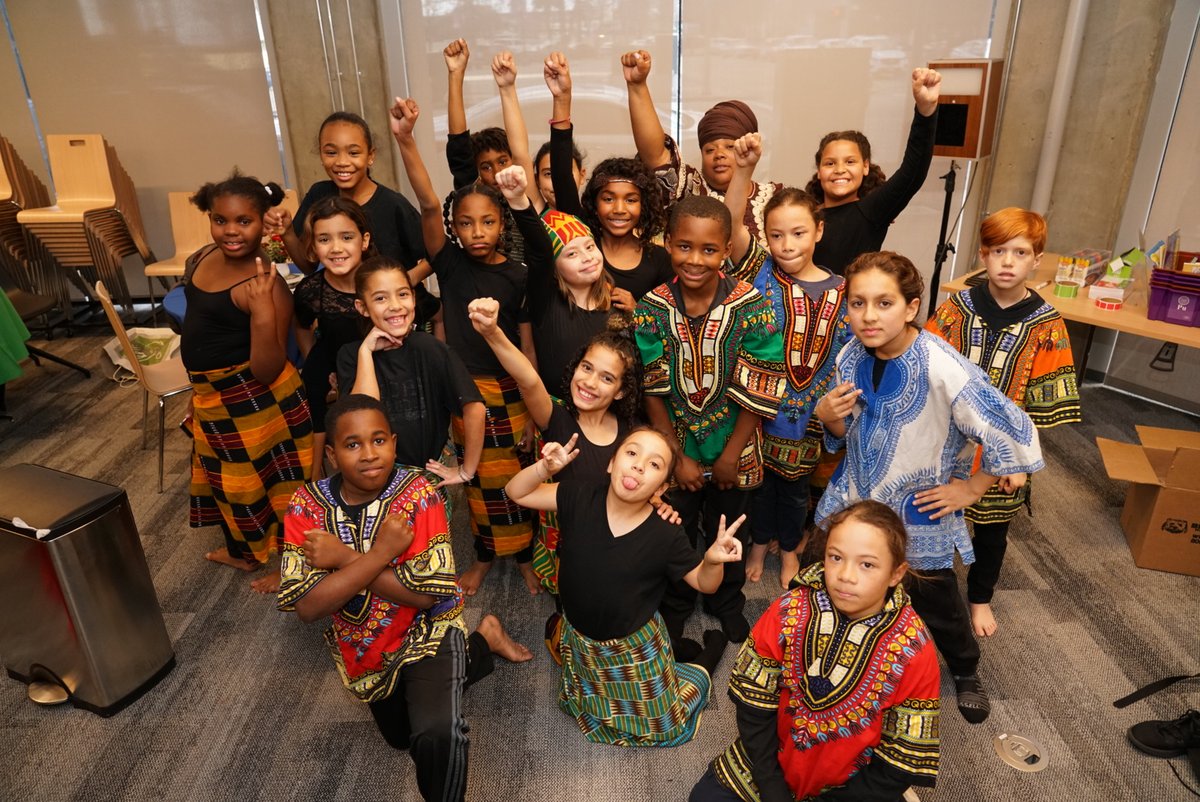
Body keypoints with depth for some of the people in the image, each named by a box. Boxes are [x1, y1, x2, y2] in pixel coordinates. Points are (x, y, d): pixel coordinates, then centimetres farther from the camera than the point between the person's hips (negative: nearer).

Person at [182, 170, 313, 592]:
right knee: (232, 475, 26)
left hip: (256, 402, -9)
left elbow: (267, 371, -30)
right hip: (210, 396, 9)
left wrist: (264, 314, -43)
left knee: (271, 477, 9)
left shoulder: (266, 284, -27)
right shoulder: (202, 258, -3)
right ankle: (245, 550, 50)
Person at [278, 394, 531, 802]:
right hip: (362, 650, 5)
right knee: (401, 738, 29)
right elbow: (307, 607, -23)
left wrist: (343, 558, -28)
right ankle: (483, 643, 42)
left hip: (427, 634, -5)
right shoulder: (306, 505, -17)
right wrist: (380, 553, -32)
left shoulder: (418, 493, -23)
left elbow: (428, 594, -28)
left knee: (436, 735, -33)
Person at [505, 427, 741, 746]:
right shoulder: (580, 499, -22)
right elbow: (517, 492, -14)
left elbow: (703, 583, -14)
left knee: (664, 728, 21)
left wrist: (714, 560, -36)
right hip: (580, 641, 3)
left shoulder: (667, 537, -27)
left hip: (634, 647, -3)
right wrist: (545, 468, -34)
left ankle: (711, 648, 39)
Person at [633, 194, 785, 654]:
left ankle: (726, 603, 49)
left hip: (733, 448, 0)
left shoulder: (751, 308, -19)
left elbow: (758, 392, -15)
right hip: (675, 448, 1)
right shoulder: (652, 309, -15)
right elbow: (653, 391, -11)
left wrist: (730, 456, -13)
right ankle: (675, 606, 45)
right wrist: (677, 456, -11)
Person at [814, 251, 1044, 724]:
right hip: (857, 499, 4)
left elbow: (1013, 435, -23)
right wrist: (828, 416, -17)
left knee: (934, 604, 17)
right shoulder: (851, 357, -10)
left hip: (919, 512, -4)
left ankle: (966, 672, 49)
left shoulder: (942, 368, -29)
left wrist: (971, 489, -14)